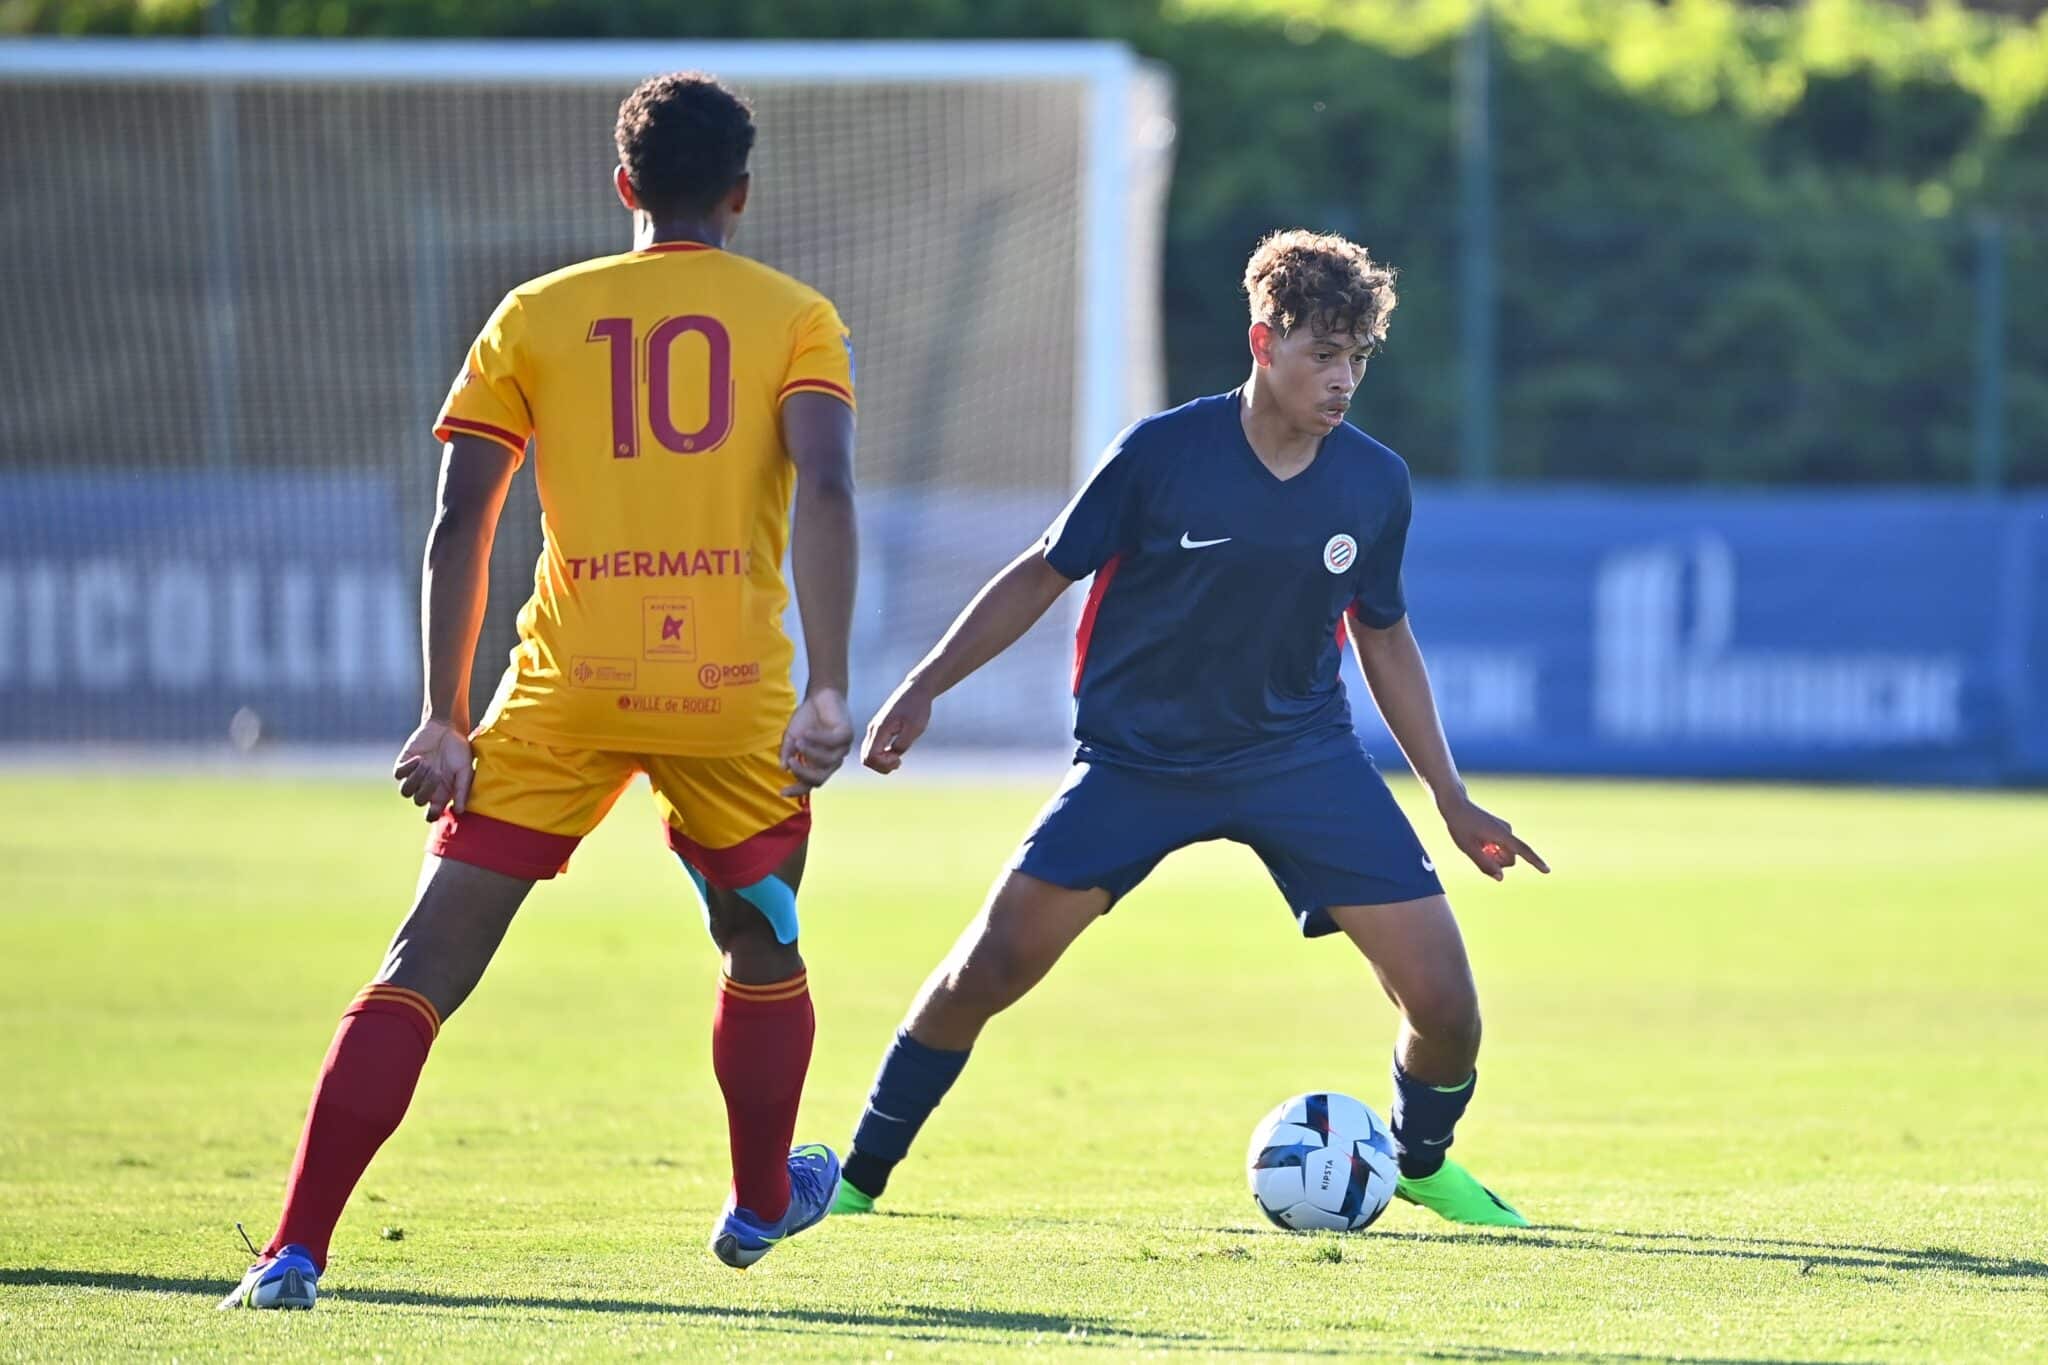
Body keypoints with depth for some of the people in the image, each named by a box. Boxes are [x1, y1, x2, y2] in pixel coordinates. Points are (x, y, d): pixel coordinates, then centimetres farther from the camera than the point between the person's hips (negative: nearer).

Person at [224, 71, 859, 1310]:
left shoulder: (536, 316, 9)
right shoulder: (793, 316, 7)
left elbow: (458, 528, 3)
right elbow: (827, 493, -9)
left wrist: (447, 719, 6)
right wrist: (828, 692, -13)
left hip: (567, 692, 0)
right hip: (734, 695, 0)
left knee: (426, 968, -2)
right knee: (764, 949, 27)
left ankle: (297, 1254, -14)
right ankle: (762, 1204, 45)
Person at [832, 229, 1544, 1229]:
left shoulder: (1375, 484, -4)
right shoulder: (1162, 454, -13)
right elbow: (1044, 574, -2)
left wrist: (1453, 802, 13)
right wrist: (924, 688, -8)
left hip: (1299, 753, 2)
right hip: (1136, 758, -2)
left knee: (1442, 998, -9)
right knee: (991, 964, -13)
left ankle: (1422, 1163, 23)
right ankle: (860, 1177, 6)